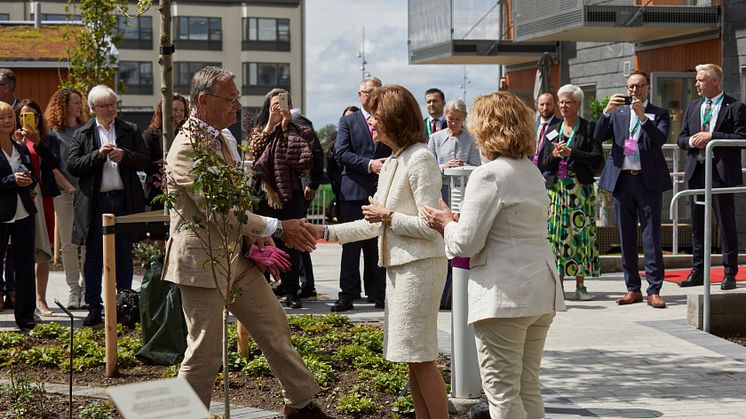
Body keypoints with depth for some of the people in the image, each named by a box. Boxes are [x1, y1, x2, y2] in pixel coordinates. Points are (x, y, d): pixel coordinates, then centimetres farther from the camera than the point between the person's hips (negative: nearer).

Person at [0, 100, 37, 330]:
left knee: (25, 264, 7)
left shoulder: (22, 149, 14)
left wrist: (27, 181, -3)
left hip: (24, 213, 6)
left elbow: (33, 178, 18)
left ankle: (25, 316, 13)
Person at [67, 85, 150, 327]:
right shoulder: (82, 134, 6)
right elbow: (72, 166, -3)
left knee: (124, 256, 6)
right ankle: (94, 309, 10)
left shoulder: (130, 131, 9)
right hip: (95, 204, -1)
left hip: (124, 201, 1)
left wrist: (125, 155, -12)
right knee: (94, 257, 4)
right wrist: (98, 154, -14)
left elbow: (146, 162, 5)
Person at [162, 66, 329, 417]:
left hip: (236, 257, 9)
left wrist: (259, 243, 9)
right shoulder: (186, 149, -19)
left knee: (275, 329, 14)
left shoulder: (217, 139, 12)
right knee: (205, 353, -1)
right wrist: (278, 227, -19)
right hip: (202, 263, -9)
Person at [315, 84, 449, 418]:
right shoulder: (391, 163, 16)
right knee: (412, 359, 12)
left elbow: (431, 226, -18)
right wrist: (327, 232, 15)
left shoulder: (420, 159, -13)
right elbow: (374, 225, 19)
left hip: (420, 266, -10)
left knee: (421, 359, -6)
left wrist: (389, 216, -11)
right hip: (399, 266, 10)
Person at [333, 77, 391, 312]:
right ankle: (347, 295, 4)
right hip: (354, 192, -2)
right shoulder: (348, 122, 7)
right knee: (351, 246, 0)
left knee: (378, 246, 7)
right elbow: (342, 154, -5)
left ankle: (378, 293, 14)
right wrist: (370, 164, -17)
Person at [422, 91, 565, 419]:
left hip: (504, 296, -9)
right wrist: (458, 222, 15)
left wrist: (446, 223, 5)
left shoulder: (488, 175, -14)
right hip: (542, 293, 9)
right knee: (529, 389, 16)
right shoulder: (533, 173, 14)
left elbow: (465, 244, -16)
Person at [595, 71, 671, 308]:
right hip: (622, 180, 3)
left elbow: (661, 139, -11)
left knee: (651, 237, -5)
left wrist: (643, 117, -22)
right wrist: (607, 111, -13)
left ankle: (654, 290, -4)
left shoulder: (659, 114, 7)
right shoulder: (618, 113, 14)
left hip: (648, 181, -3)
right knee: (626, 237, 6)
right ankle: (633, 288, 13)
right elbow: (599, 136, 1)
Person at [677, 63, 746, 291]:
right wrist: (692, 141, -7)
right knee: (698, 225, 9)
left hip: (722, 172, -6)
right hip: (697, 170, 6)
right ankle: (698, 272, 17)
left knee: (727, 224, -2)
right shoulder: (692, 107, 15)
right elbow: (681, 138, 16)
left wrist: (712, 136, -17)